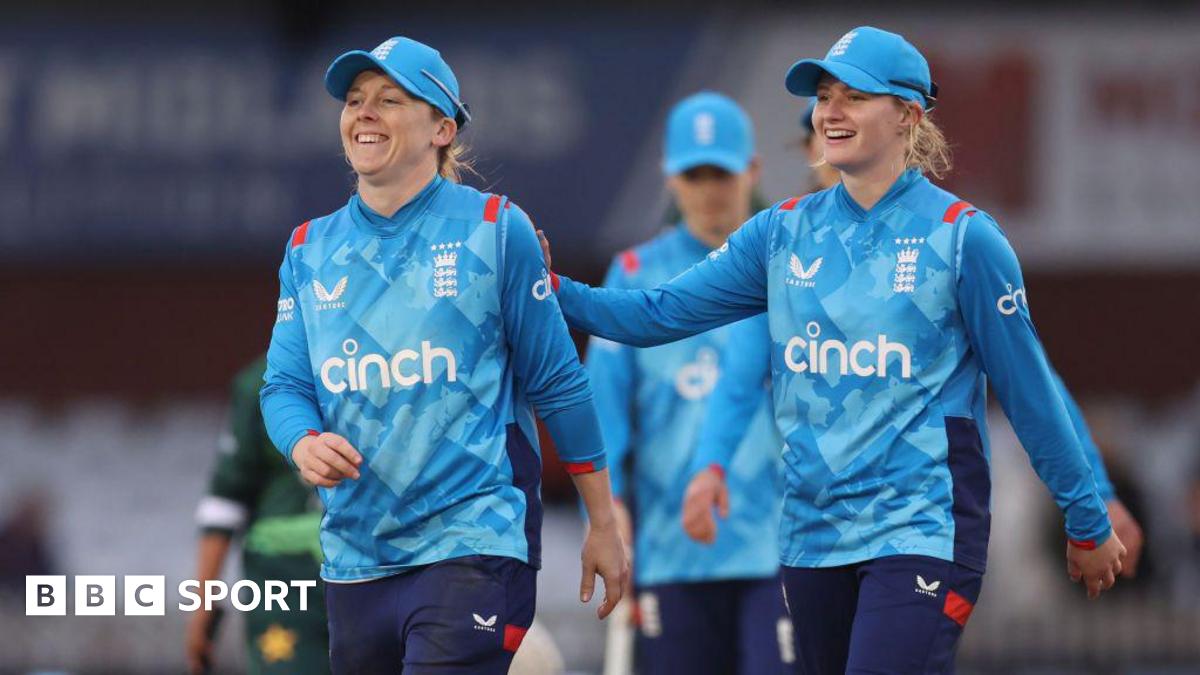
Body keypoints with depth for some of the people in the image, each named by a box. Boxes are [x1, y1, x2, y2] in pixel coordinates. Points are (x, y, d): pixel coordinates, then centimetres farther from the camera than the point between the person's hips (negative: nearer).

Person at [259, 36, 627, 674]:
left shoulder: (494, 230, -2)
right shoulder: (310, 248, 10)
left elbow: (558, 383, 1)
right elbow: (284, 384, 8)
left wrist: (603, 526, 2)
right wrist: (304, 445, -16)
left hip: (473, 546, -5)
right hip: (354, 550, 5)